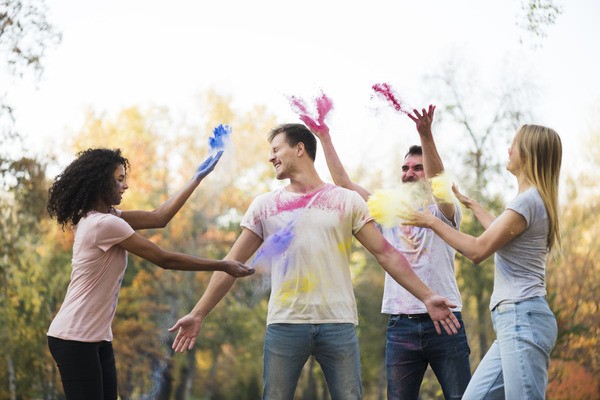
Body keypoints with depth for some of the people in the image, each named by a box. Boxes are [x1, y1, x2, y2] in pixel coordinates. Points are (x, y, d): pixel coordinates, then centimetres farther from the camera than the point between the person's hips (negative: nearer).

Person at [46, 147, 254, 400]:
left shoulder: (98, 218, 12)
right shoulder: (105, 224, -19)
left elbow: (159, 218, 13)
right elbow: (164, 259, -15)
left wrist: (198, 178, 13)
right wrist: (223, 266, -8)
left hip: (96, 338, 10)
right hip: (75, 339, -10)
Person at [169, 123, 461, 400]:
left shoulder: (347, 201, 7)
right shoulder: (265, 205, 10)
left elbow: (385, 253, 5)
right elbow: (232, 263, 10)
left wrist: (426, 297, -3)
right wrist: (198, 314, 5)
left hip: (338, 324, -1)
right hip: (284, 325, 1)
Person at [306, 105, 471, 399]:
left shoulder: (443, 213, 4)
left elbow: (439, 180, -18)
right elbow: (343, 182, 10)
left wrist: (426, 135, -34)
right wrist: (324, 137, 3)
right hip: (400, 326, 3)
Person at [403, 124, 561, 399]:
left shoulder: (527, 201, -13)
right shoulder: (535, 200, 18)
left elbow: (478, 250, -15)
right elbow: (501, 234, 39)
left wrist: (432, 222, -4)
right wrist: (471, 204, 49)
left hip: (522, 318, -10)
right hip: (515, 320, 10)